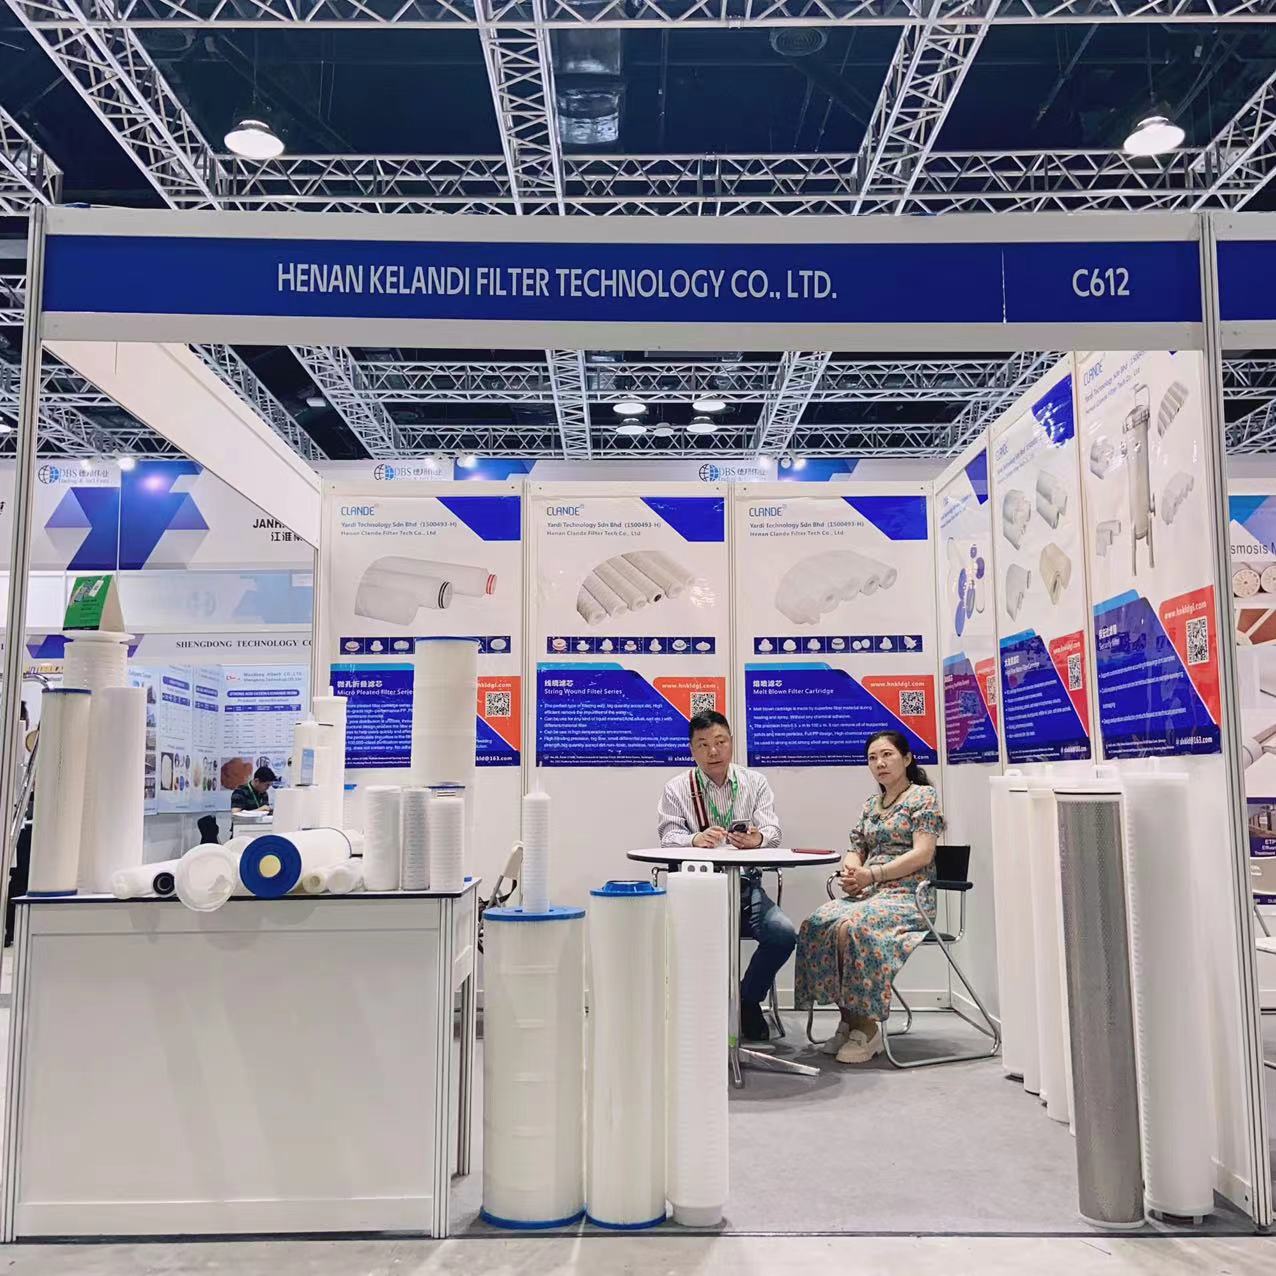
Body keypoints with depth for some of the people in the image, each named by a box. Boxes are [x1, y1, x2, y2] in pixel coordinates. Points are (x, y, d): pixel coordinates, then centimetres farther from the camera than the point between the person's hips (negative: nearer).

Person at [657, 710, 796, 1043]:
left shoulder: (755, 783, 12)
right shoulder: (677, 789, 8)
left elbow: (772, 832, 0)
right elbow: (669, 839, -5)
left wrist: (758, 839, -26)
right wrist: (696, 839, -29)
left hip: (745, 884, 2)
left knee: (783, 934, -22)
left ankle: (746, 1000, 6)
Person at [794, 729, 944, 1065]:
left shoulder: (924, 796, 2)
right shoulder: (871, 805, 22)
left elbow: (922, 854, -10)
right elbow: (855, 851, 21)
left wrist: (871, 874, -16)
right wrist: (850, 873, -4)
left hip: (908, 895, -6)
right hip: (866, 894, 6)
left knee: (852, 928, -34)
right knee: (817, 925, -23)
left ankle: (868, 1026, -21)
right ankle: (849, 1020, -14)